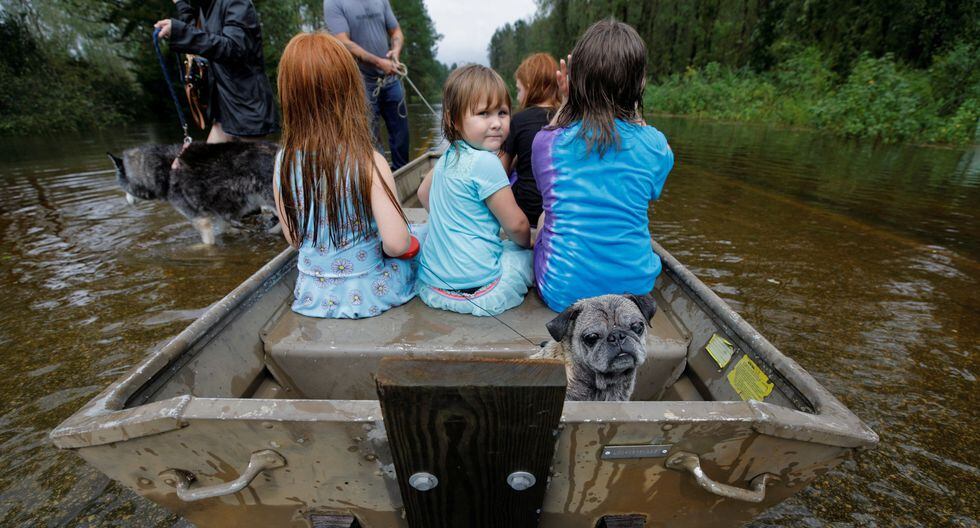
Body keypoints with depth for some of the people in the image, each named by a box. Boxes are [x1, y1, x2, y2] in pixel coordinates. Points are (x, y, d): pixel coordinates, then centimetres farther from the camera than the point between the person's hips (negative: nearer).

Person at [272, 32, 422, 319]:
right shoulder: (368, 162, -23)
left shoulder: (284, 162, -8)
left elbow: (293, 239, 2)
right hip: (370, 293, -5)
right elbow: (396, 242, -27)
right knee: (422, 235, 23)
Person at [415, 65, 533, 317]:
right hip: (473, 291, -8)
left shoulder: (448, 156, 5)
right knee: (528, 255, 13)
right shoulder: (485, 162, -20)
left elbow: (423, 193, 22)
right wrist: (526, 242, 8)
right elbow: (515, 224, -14)